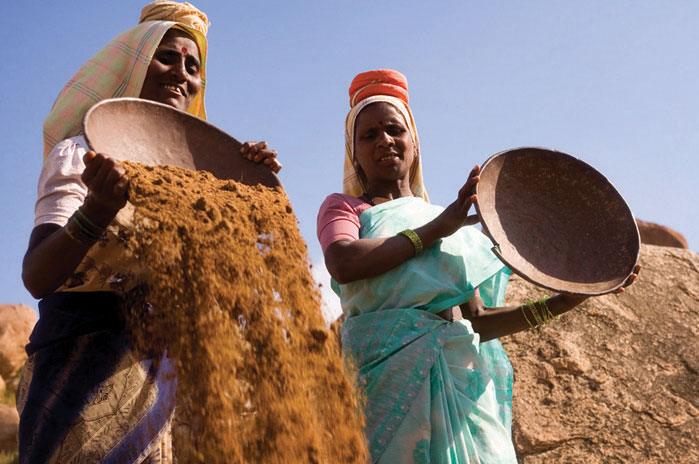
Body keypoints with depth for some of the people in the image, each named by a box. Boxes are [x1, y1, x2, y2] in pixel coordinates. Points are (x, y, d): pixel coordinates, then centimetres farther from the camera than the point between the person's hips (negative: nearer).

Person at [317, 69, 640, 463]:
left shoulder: (456, 225, 20)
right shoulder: (343, 207, 10)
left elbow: (476, 320, 16)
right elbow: (344, 263, -14)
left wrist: (560, 304, 6)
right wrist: (436, 230, -7)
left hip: (460, 376, 4)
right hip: (386, 370, -3)